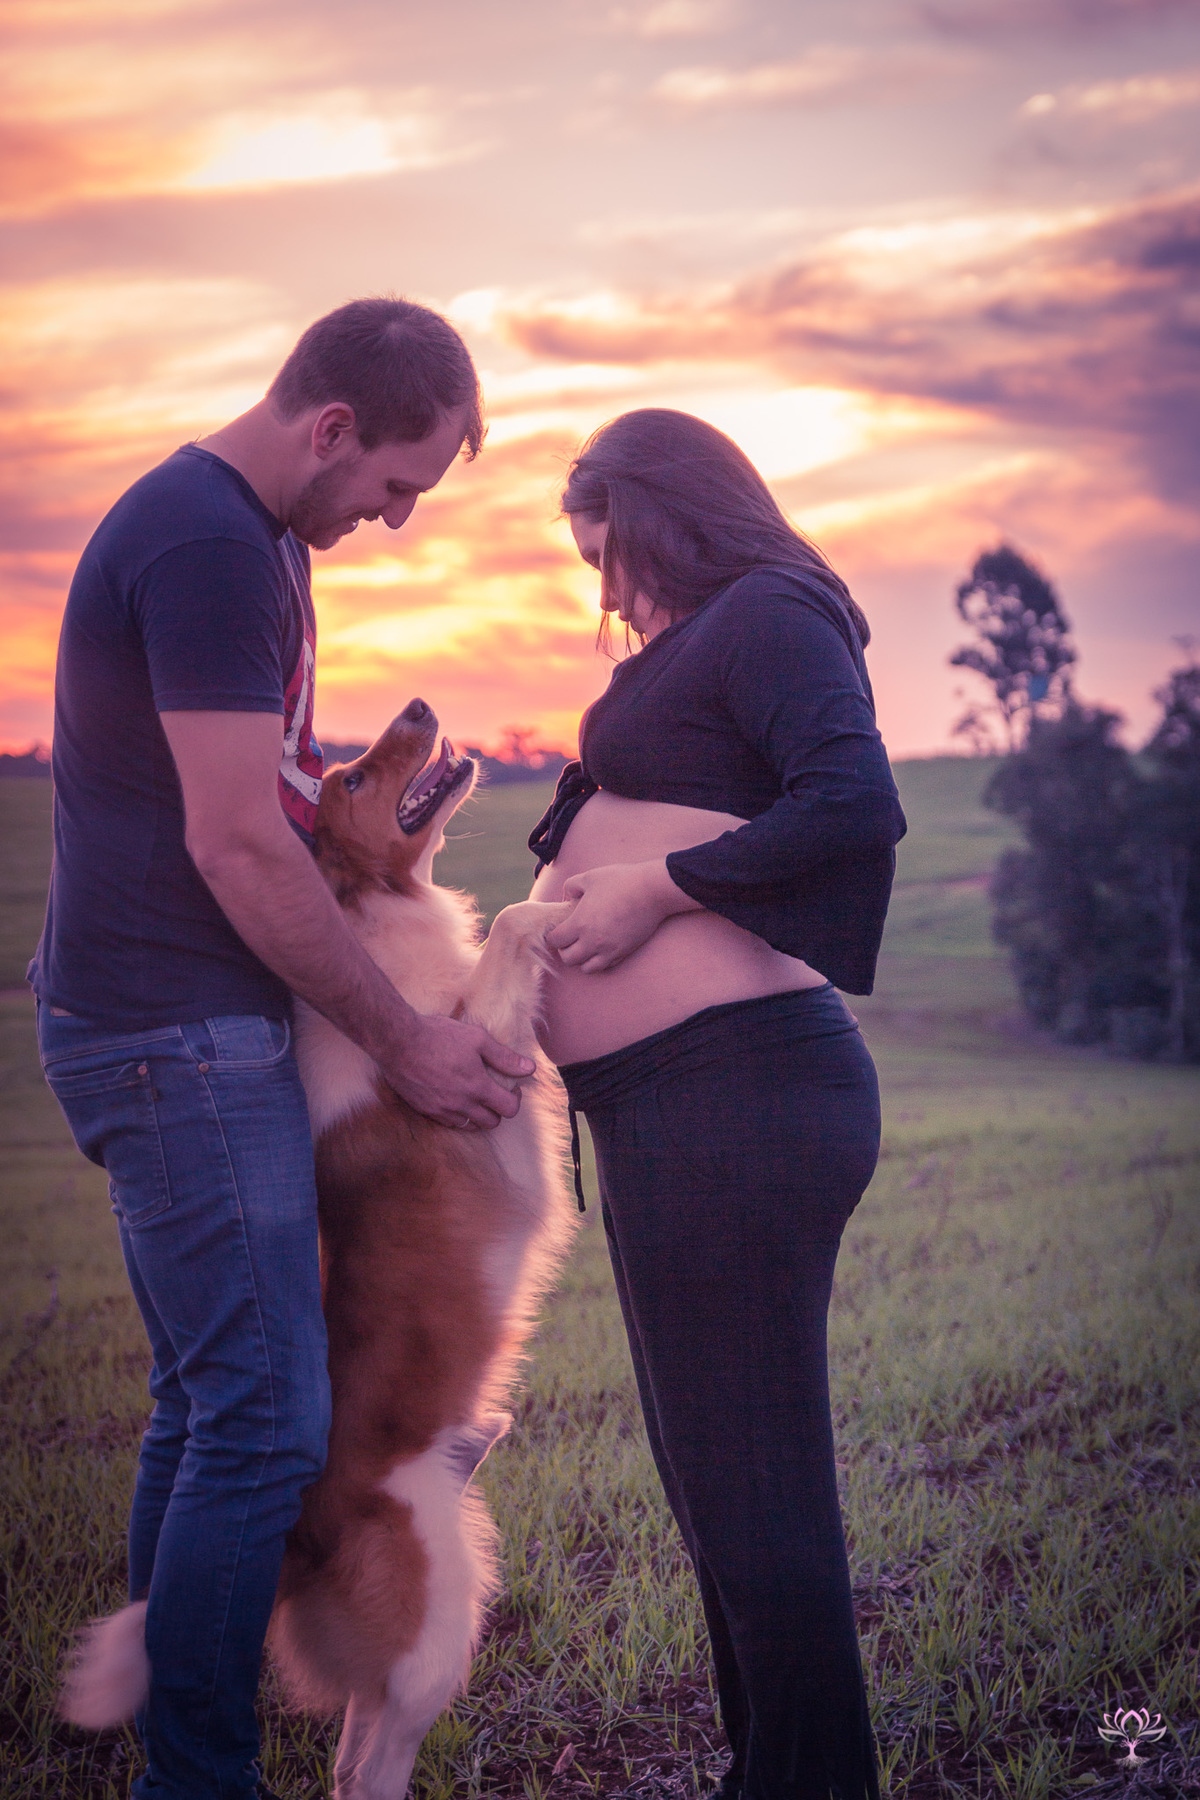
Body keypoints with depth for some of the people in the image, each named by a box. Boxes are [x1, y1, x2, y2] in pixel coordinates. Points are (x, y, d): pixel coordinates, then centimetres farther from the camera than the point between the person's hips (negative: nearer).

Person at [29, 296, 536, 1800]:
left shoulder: (244, 531, 17)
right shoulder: (208, 543, -16)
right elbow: (237, 847, -21)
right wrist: (403, 1042, -13)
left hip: (171, 1030, 11)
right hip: (178, 1032, -11)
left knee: (205, 1408, 14)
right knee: (268, 1423, -10)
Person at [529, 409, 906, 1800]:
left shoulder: (765, 613, -6)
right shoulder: (700, 650, 23)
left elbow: (857, 804, -21)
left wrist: (659, 886, -16)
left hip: (728, 1088, -11)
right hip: (682, 1110, 11)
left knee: (748, 1481, -5)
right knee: (715, 1473, 18)